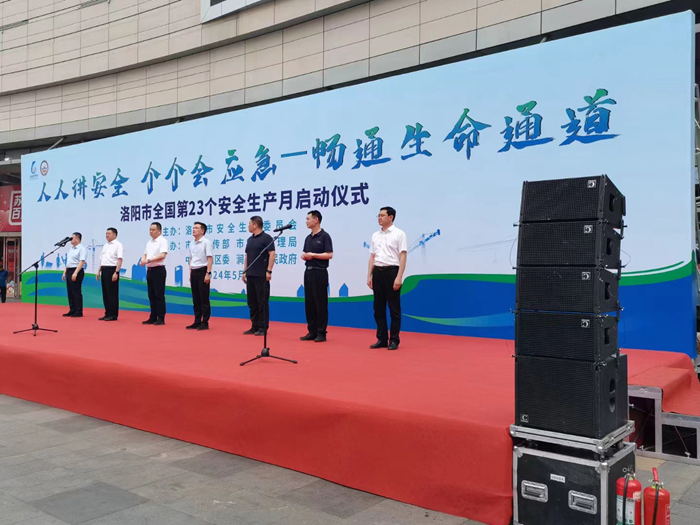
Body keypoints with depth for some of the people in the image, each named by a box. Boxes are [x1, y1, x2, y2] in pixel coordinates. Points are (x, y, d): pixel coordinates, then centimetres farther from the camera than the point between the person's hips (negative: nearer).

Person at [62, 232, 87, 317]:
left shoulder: (82, 249, -10)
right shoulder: (71, 249, 18)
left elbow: (82, 262, -19)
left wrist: (75, 273, -25)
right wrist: (65, 272, 18)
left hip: (77, 272, -9)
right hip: (69, 271, 9)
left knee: (76, 292, -7)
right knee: (70, 292, 9)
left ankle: (78, 312, -3)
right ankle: (72, 311, 15)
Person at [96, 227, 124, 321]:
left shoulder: (118, 245, -7)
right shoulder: (105, 246, 18)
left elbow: (120, 259, -15)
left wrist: (116, 272, -22)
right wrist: (99, 271, 16)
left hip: (112, 270, -8)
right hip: (104, 270, 8)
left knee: (112, 294, -5)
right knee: (105, 293, 9)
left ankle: (113, 315, -1)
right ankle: (107, 313, 15)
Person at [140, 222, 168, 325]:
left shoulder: (162, 241, -9)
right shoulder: (149, 242, 17)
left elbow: (162, 255, -21)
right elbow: (145, 254, 20)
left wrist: (148, 260, -22)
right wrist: (143, 260, -3)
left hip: (158, 270, -8)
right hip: (149, 270, 8)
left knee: (159, 295, -6)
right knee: (151, 295, 10)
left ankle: (161, 318, -2)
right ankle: (153, 317, 16)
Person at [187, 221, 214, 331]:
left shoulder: (206, 242, -8)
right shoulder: (192, 244, 14)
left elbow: (210, 258, -12)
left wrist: (208, 273, -18)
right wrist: (190, 273, 15)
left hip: (202, 271, -7)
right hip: (194, 272, 7)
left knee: (204, 299, -4)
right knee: (196, 299, 9)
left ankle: (205, 323, 1)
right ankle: (197, 322, 16)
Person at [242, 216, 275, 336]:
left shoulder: (266, 238, -6)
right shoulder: (250, 239, 17)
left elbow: (272, 255, -12)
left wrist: (269, 271, -17)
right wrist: (245, 271, 15)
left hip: (261, 276, -8)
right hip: (250, 275, 8)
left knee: (262, 302, -4)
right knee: (252, 302, 9)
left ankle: (263, 328, 1)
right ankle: (255, 326, 16)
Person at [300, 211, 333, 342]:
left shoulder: (324, 236, -8)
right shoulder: (308, 238, 15)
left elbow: (329, 255, -15)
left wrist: (313, 255, -16)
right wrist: (304, 256, -2)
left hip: (320, 273, -8)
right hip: (308, 272, 8)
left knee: (320, 303, -3)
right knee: (309, 303, 8)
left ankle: (321, 333, 2)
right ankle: (312, 331, 14)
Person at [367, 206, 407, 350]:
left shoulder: (399, 234, -5)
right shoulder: (375, 235, 14)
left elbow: (402, 257, -10)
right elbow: (372, 257, 16)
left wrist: (399, 277, -17)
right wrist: (369, 276, 9)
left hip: (391, 271, -6)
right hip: (378, 273, 6)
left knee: (394, 308, 0)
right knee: (379, 308, 8)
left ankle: (394, 340, 6)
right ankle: (382, 339, 15)